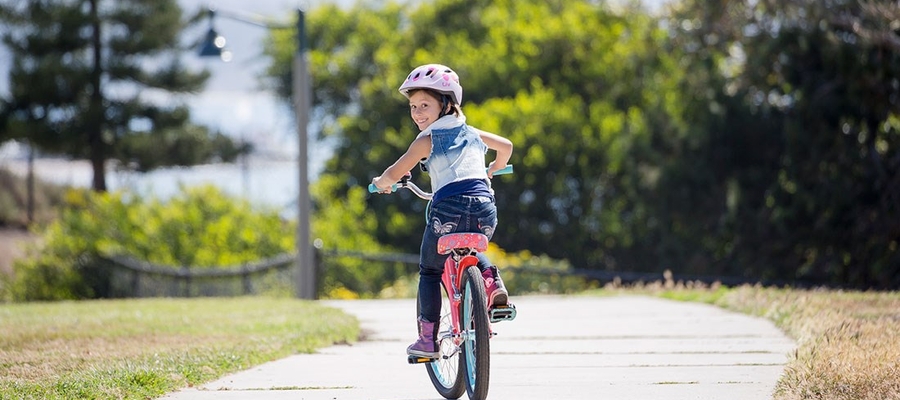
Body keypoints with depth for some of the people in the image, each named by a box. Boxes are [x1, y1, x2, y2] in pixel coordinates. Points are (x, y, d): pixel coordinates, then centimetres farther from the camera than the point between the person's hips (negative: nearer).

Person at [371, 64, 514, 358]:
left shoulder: (427, 140, 5)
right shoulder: (471, 133, 21)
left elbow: (394, 174, 2)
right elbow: (505, 146, 37)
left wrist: (381, 183, 23)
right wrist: (492, 171, 54)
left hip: (449, 207, -5)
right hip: (485, 208, 5)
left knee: (430, 270, 13)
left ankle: (428, 339, 8)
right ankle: (492, 282, 6)